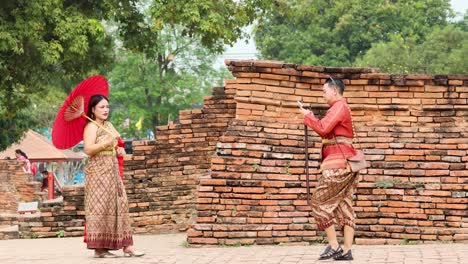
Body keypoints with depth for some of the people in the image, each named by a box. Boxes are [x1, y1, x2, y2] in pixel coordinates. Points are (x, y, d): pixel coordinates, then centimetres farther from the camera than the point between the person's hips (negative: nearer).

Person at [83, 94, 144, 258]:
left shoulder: (109, 125, 18)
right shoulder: (91, 127, -8)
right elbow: (88, 149, -21)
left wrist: (119, 150, 8)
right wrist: (108, 142, -28)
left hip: (112, 171, 9)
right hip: (99, 171, -8)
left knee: (119, 206, 5)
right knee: (100, 207, -8)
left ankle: (126, 246, 5)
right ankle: (99, 248, -5)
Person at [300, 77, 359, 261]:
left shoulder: (339, 107, -9)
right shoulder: (340, 108, 23)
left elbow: (323, 129, -19)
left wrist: (308, 117, -6)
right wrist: (312, 120, 12)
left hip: (338, 164, -10)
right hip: (344, 164, 10)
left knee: (319, 202, -6)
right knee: (343, 205, 5)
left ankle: (334, 246, -6)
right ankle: (346, 250, 3)